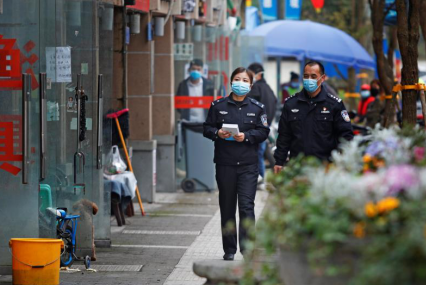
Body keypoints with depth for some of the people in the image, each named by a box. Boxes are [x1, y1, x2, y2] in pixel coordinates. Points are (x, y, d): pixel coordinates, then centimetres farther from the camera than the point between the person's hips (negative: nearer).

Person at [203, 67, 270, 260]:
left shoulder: (257, 108, 5)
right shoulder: (218, 106, 6)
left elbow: (263, 132, 3)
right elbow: (207, 128, 9)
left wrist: (246, 136, -12)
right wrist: (217, 133, -12)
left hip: (248, 164, -1)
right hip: (224, 164, 2)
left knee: (246, 206, -11)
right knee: (227, 207, 8)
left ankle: (247, 247, -10)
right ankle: (229, 249, 16)